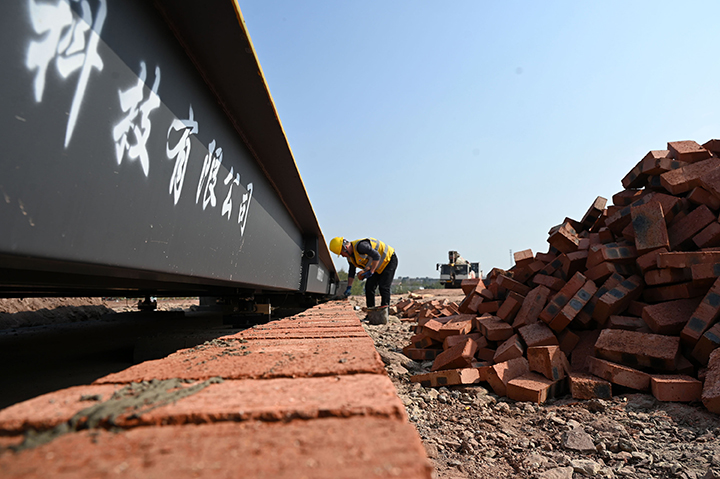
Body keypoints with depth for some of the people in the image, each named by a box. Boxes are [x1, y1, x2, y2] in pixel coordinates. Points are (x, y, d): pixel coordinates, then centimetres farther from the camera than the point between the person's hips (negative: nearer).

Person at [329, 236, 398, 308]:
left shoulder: (360, 246, -31)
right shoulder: (350, 256, 0)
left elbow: (377, 256, -34)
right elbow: (351, 272, 10)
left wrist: (371, 272, -28)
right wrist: (349, 288, 7)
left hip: (389, 260, -9)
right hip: (378, 267, 9)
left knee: (383, 287, -15)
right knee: (369, 287, 2)